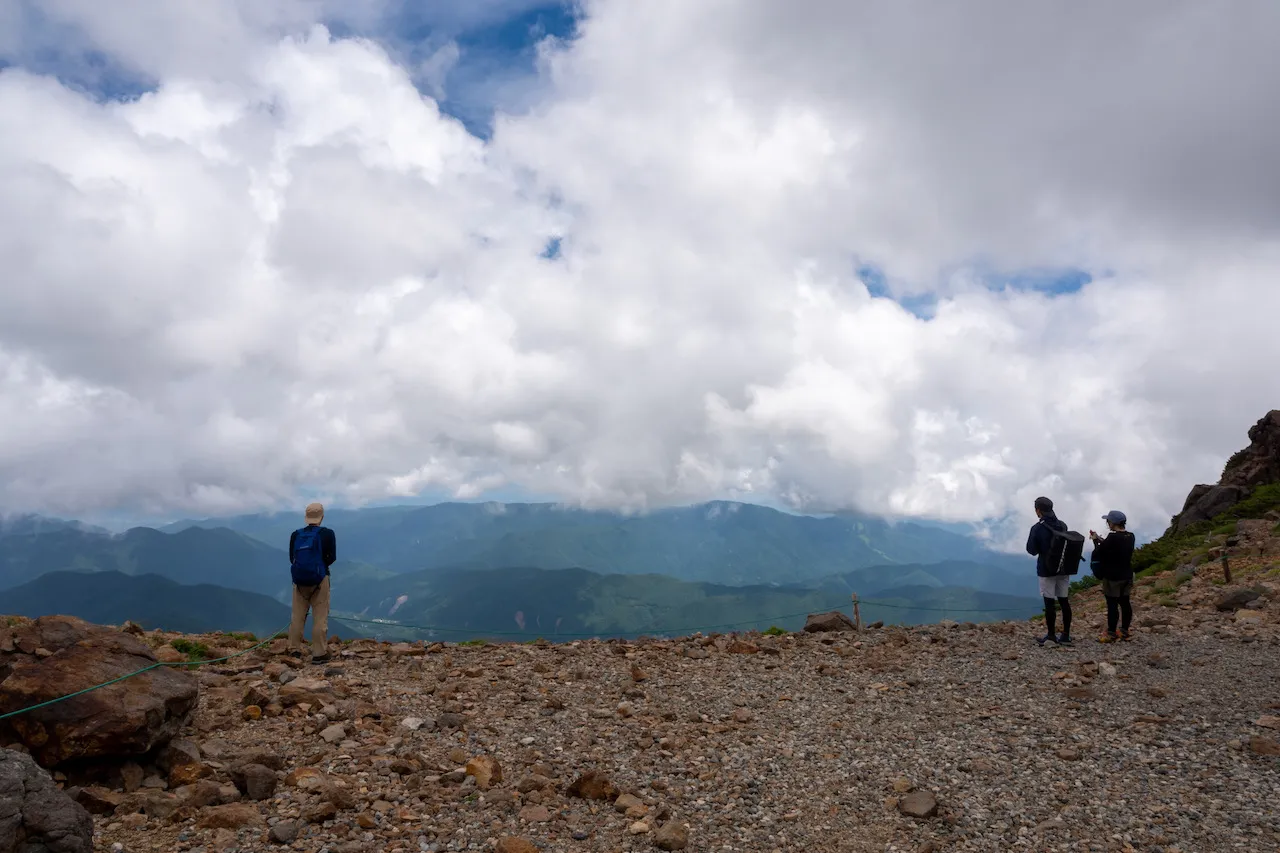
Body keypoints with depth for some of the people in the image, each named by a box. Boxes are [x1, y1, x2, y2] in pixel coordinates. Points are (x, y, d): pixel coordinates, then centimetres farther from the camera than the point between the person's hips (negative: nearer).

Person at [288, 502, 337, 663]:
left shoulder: (295, 535, 2)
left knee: (298, 616, 12)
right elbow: (331, 558, -5)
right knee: (320, 618, 1)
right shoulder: (327, 534, -7)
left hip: (299, 579, 3)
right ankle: (319, 653, 0)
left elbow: (292, 558, 5)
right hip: (320, 579, -3)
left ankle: (294, 650, 14)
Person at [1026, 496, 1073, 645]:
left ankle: (1051, 636, 5)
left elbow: (1031, 550, -9)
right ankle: (1066, 636, 13)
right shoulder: (1063, 525, 5)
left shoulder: (1037, 528, -13)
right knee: (1064, 601, 9)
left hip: (1047, 570, -5)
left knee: (1049, 603, 0)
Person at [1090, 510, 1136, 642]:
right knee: (1125, 603, 13)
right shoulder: (1130, 537, 6)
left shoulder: (1112, 537, -21)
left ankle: (1111, 634, 1)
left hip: (1113, 577, -8)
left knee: (1112, 605, -3)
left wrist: (1096, 540, 3)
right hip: (1127, 575, 8)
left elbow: (1099, 553, -13)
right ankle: (1124, 631, 20)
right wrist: (1101, 540, 14)